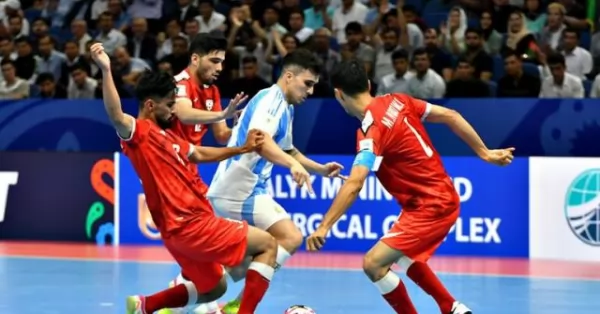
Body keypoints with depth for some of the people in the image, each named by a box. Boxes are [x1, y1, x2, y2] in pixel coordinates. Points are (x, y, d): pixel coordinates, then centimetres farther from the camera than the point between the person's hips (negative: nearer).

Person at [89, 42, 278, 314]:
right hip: (188, 226, -10)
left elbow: (200, 155, 30)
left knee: (213, 289, 25)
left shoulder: (166, 135, 16)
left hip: (190, 225, 10)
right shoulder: (139, 133, -12)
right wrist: (106, 71, -45)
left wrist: (242, 149, 27)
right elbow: (116, 116, -34)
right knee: (267, 245, -2)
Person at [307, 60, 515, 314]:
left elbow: (354, 184, -32)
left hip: (430, 206, -9)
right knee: (404, 255, 30)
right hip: (442, 197, 9)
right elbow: (450, 116, 5)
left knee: (374, 264, -12)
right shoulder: (396, 101, 1)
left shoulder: (371, 129, -22)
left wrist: (324, 227, -34)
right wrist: (484, 153, 12)